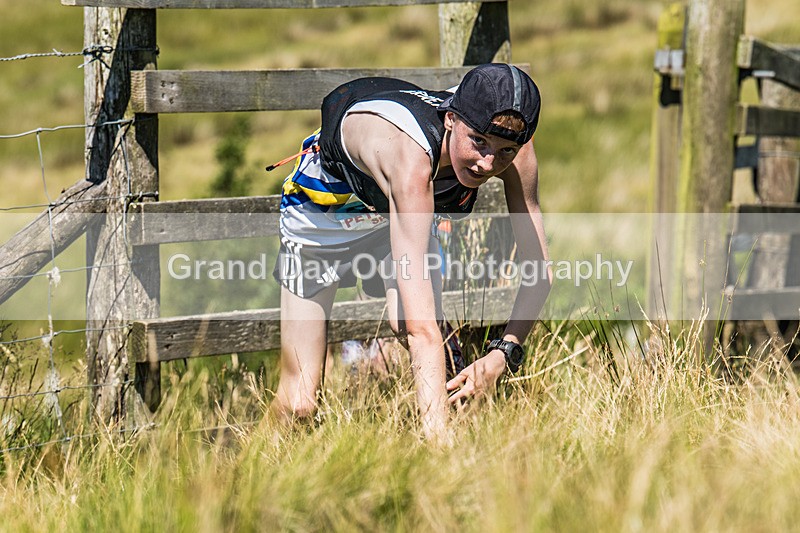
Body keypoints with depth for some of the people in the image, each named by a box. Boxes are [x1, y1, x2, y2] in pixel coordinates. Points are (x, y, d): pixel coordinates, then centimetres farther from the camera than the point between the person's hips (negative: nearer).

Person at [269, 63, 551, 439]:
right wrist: (438, 436, -60)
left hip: (405, 211, 4)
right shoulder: (412, 158, -48)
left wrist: (503, 355, -36)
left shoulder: (512, 145, -30)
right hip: (321, 212, -4)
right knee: (298, 406, -4)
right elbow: (424, 330, -54)